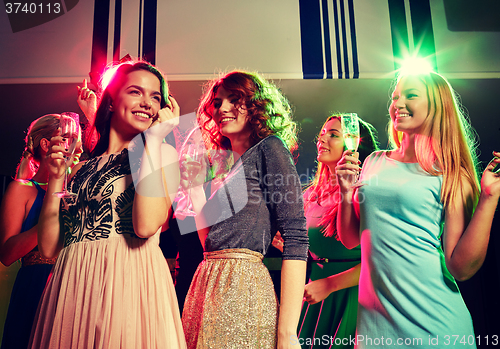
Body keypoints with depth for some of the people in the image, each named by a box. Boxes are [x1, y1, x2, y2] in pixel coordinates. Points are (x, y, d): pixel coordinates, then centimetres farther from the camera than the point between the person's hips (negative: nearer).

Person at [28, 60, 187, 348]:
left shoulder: (162, 153, 1)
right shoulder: (82, 168, 13)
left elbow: (146, 225, -19)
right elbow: (49, 247, 8)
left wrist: (154, 138, -11)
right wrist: (56, 178, 1)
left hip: (129, 280, -4)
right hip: (71, 288, 4)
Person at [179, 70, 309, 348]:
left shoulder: (269, 148, -5)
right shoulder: (224, 162, 16)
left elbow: (296, 238, -14)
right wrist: (195, 189, 10)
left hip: (244, 284, -7)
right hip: (207, 281, 7)